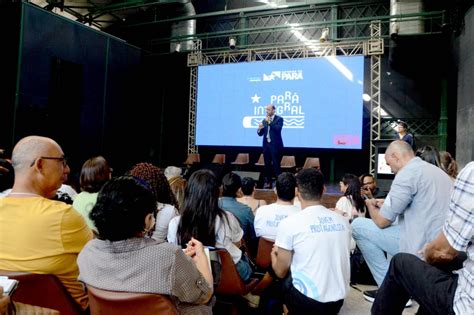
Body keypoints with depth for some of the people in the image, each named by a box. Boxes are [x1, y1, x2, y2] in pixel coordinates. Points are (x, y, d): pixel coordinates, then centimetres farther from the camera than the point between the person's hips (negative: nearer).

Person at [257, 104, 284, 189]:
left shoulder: (279, 119, -2)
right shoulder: (264, 120, 13)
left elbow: (278, 129, -19)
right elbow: (260, 134, 11)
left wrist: (269, 122, -19)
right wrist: (260, 128, -10)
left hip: (275, 145, -5)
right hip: (266, 145, 5)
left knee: (276, 165, -6)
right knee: (267, 165, 8)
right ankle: (268, 182, 15)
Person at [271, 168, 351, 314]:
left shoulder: (289, 223, -14)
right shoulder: (343, 221, 1)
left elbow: (281, 272, -4)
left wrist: (274, 254, 18)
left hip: (306, 302, -5)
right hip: (338, 300, 5)